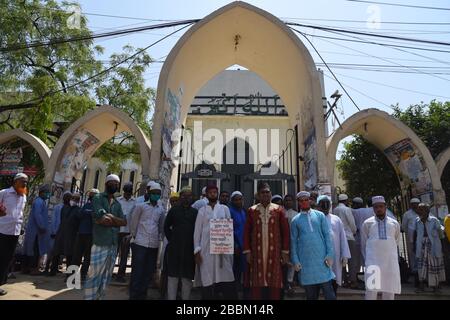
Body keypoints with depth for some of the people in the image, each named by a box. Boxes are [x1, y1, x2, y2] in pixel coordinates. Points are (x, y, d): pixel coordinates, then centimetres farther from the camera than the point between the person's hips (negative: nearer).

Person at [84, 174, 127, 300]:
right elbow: (103, 217, -17)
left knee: (106, 277, 12)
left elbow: (124, 222, 5)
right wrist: (114, 219, -2)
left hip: (113, 244, 6)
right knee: (94, 275, -4)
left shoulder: (117, 203, 16)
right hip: (100, 243, -6)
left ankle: (99, 298, 22)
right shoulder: (98, 198, -1)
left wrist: (109, 218, -7)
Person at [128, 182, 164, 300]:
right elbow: (133, 222, 2)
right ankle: (133, 296, 10)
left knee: (149, 272, 9)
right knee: (137, 272, -1)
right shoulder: (141, 205, -1)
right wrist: (134, 236, 3)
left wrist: (158, 238, 10)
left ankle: (142, 296, 22)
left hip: (154, 245, 4)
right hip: (140, 243, -3)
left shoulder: (161, 209, 9)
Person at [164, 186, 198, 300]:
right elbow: (166, 227, 13)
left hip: (189, 249, 0)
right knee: (172, 276, 5)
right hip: (174, 248, 0)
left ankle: (186, 297, 19)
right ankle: (171, 297, 15)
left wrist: (194, 243, 1)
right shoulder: (173, 210, 8)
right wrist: (172, 239, 6)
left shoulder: (195, 212, 5)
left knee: (187, 277, 7)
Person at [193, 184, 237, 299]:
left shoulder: (224, 209, 10)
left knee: (226, 278, -5)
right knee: (207, 280, 1)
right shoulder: (202, 210, 9)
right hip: (206, 250, 0)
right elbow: (197, 231, 6)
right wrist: (197, 250, -3)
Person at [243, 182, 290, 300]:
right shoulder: (252, 211, 6)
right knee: (257, 285, 1)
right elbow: (247, 232, 5)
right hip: (257, 253, 0)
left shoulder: (278, 210, 4)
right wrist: (247, 251, -2)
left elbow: (285, 231, 3)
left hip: (274, 253, 0)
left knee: (275, 285, 3)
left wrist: (285, 251, -1)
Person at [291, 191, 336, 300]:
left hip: (321, 258, 0)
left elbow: (327, 235, 2)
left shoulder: (320, 215, 5)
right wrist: (295, 260, 0)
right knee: (310, 293, 10)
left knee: (328, 290, 0)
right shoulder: (295, 220, 5)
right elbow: (293, 241, 6)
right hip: (305, 261, 1)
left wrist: (330, 254, -5)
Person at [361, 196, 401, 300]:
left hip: (390, 261, 2)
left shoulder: (394, 224, 10)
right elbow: (363, 245, 11)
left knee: (390, 290, 7)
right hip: (373, 261, -2)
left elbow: (396, 242, 21)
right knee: (371, 288, -7)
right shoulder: (367, 223, 4)